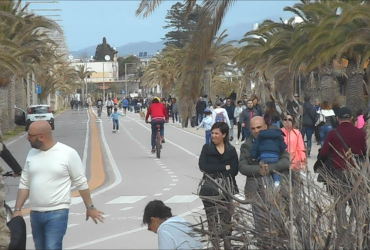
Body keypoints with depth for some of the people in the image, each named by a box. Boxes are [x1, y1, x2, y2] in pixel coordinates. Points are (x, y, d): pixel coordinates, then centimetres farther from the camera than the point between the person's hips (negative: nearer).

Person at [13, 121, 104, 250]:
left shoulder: (68, 153, -8)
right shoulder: (32, 153, 6)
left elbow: (81, 182, -1)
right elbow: (24, 184, 11)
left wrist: (90, 207, 3)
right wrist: (17, 209, 5)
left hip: (57, 213, -6)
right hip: (35, 213, 6)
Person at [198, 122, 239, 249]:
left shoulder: (231, 150, 5)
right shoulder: (207, 148, 5)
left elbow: (234, 171, -5)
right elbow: (203, 166, -9)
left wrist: (214, 171, -12)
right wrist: (224, 168, -10)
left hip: (227, 188, 0)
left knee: (227, 219, 1)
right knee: (212, 219, -2)